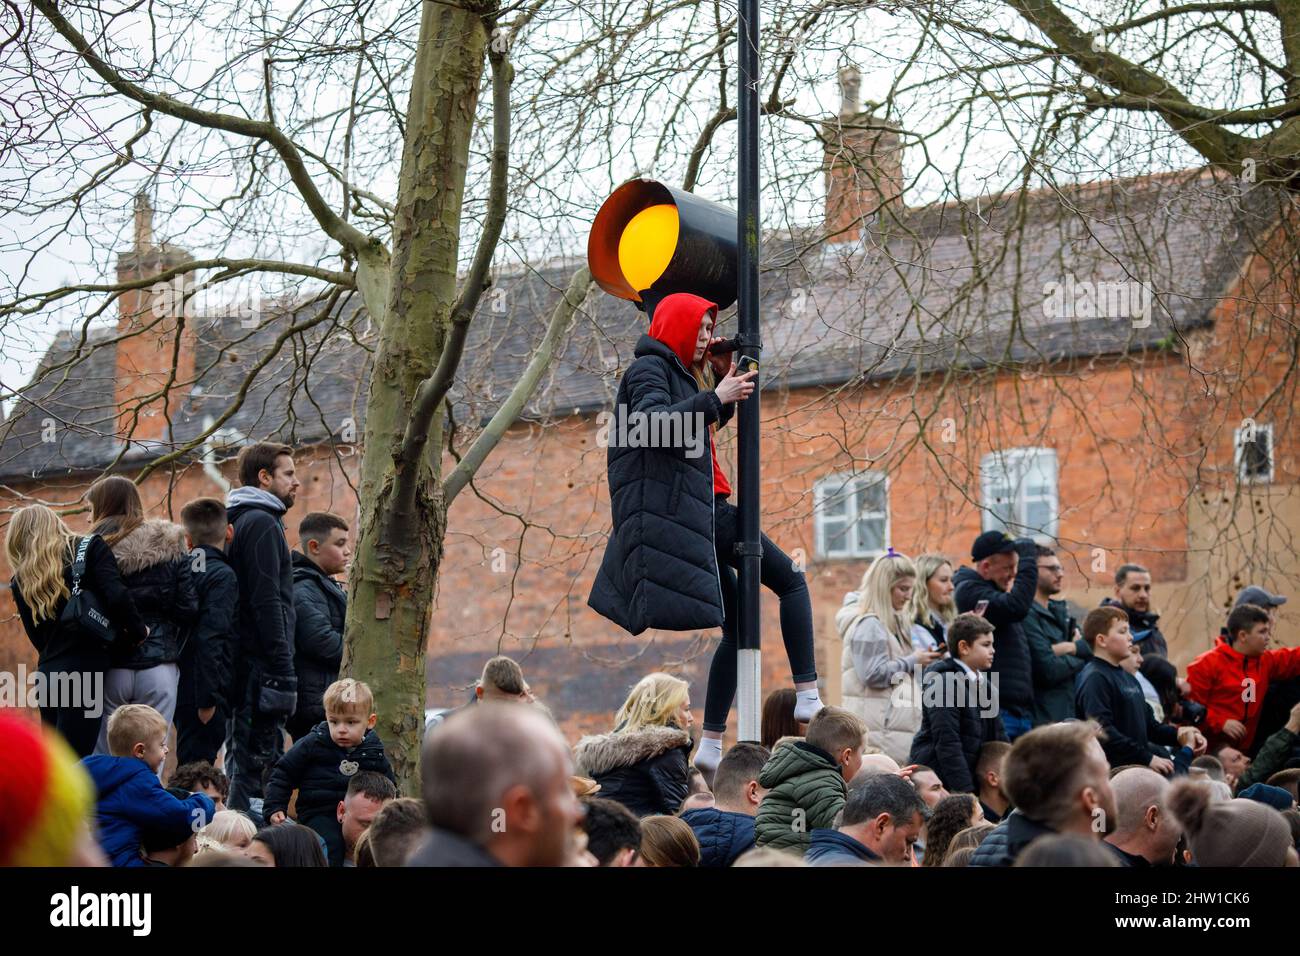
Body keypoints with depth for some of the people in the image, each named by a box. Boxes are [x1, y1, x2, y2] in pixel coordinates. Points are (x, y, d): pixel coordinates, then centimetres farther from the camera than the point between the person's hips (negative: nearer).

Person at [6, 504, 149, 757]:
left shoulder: (21, 581, 11)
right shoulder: (90, 549, -1)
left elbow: (37, 637, 11)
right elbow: (117, 596, -14)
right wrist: (138, 632, -1)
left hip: (47, 673, 5)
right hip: (86, 670, -4)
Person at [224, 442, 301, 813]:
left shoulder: (241, 521, 20)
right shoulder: (261, 522, -10)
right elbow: (267, 602, -18)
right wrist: (283, 671, -20)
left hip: (243, 664, 10)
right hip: (262, 665, -10)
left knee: (242, 761, 12)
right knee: (257, 761, -11)